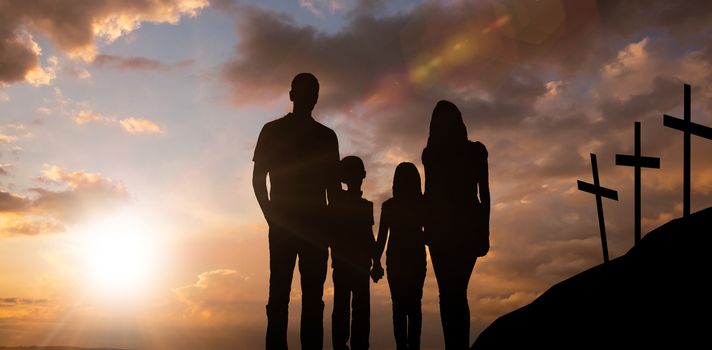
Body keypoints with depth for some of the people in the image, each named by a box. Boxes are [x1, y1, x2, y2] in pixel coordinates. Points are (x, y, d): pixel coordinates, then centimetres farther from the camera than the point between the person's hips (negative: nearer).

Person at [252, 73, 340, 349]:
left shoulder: (326, 136, 15)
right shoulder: (272, 131, 9)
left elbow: (332, 184, 14)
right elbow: (259, 178, 5)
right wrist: (271, 215, -6)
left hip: (315, 225, 2)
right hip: (283, 223, -2)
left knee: (313, 296, -2)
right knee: (279, 293, -8)